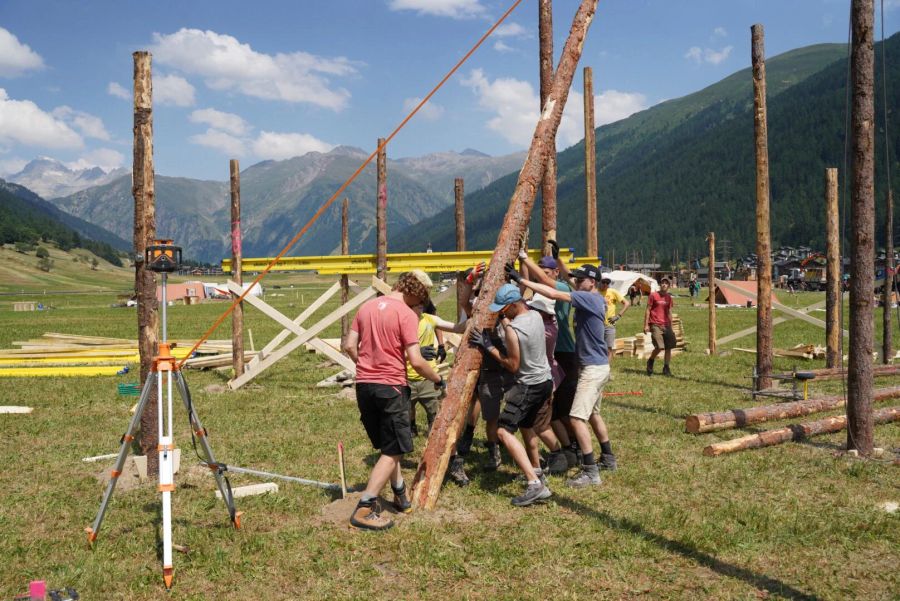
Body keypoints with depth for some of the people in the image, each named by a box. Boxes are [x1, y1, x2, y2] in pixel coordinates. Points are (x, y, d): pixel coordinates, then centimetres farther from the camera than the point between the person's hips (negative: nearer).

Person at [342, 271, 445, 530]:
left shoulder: (367, 307, 8)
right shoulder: (406, 314, -12)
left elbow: (349, 346, 8)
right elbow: (416, 361, -16)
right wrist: (438, 380, 0)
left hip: (364, 385, 7)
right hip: (391, 387, -7)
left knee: (386, 445, 22)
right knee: (393, 451, 3)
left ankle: (401, 495, 32)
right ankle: (364, 509, -2)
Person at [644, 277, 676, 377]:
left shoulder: (669, 298, 11)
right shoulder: (653, 295, -3)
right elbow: (647, 310, -3)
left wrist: (671, 326, 16)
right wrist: (646, 325, -8)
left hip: (666, 325, 5)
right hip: (655, 325, -5)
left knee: (669, 347, 2)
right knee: (660, 347, -15)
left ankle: (666, 368, 12)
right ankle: (650, 361, 11)